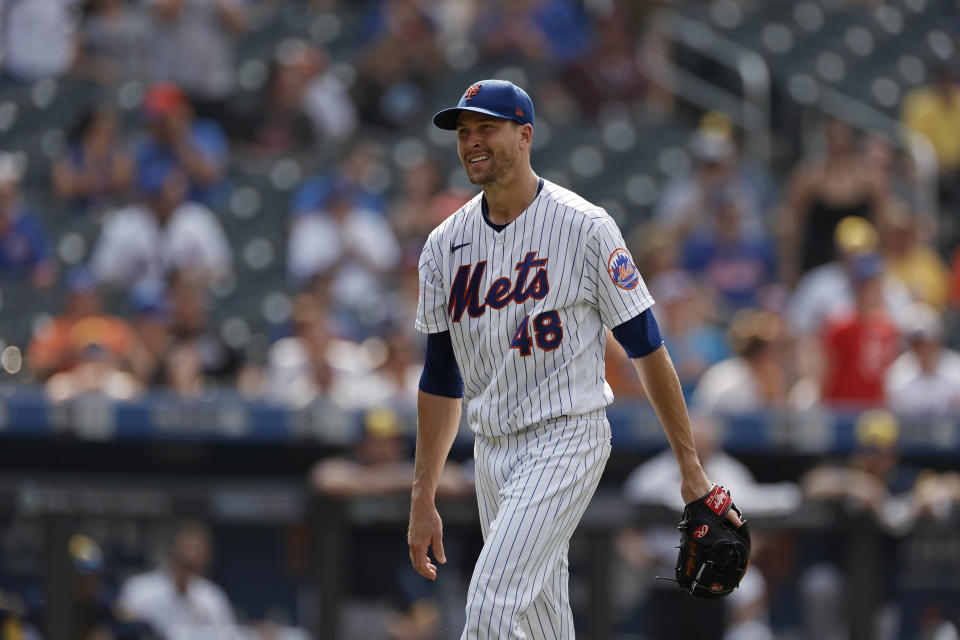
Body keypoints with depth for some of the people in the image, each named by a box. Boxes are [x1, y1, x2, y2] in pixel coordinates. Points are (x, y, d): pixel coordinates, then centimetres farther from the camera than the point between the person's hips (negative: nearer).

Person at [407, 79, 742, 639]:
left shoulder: (585, 228, -10)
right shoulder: (445, 246, 6)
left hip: (567, 439, -6)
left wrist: (691, 468, -7)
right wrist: (423, 499, 11)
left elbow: (646, 347, -6)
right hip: (494, 452, 6)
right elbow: (442, 378, 13)